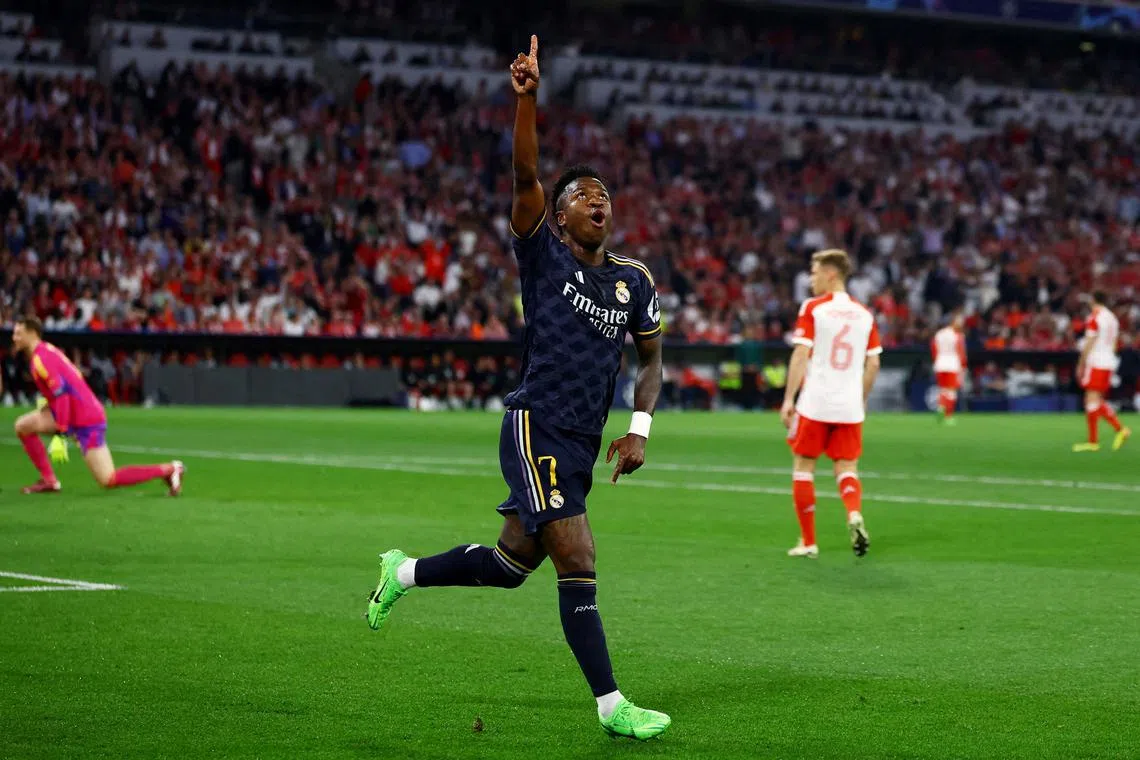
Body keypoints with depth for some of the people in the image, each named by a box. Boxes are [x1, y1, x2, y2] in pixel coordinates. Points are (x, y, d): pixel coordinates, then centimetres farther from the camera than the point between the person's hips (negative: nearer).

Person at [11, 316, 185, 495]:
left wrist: (60, 433, -25)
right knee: (23, 425, 5)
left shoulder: (41, 358, -15)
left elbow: (61, 393, -24)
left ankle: (168, 470, -3)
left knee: (108, 480, -10)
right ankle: (49, 481, 6)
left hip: (85, 420, -10)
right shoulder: (48, 351, 13)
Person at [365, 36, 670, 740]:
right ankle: (612, 706, -8)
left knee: (510, 564, 15)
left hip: (582, 443, 7)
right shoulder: (544, 255, -4)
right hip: (537, 426, -7)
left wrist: (639, 429, 5)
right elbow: (526, 174, -17)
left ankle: (404, 573, 39)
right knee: (579, 566, -13)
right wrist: (528, 97, -29)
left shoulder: (634, 280, 10)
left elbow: (651, 357, 19)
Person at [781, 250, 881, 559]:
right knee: (846, 468, 9)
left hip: (814, 404, -3)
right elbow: (873, 363, 9)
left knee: (803, 465, 8)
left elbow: (801, 354, -10)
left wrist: (788, 399, -8)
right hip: (850, 407, 3)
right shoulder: (864, 314, 9)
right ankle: (855, 515, -21)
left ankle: (808, 541, 9)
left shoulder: (813, 308, -4)